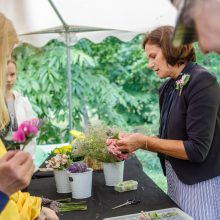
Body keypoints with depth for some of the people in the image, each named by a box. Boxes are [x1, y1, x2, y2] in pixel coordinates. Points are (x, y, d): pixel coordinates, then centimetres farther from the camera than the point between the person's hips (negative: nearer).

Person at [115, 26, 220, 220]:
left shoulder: (202, 82, -17)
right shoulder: (169, 87, 6)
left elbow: (197, 149, -22)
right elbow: (169, 139, 8)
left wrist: (145, 141, -19)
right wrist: (134, 143, -5)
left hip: (201, 183, -7)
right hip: (175, 178, 7)